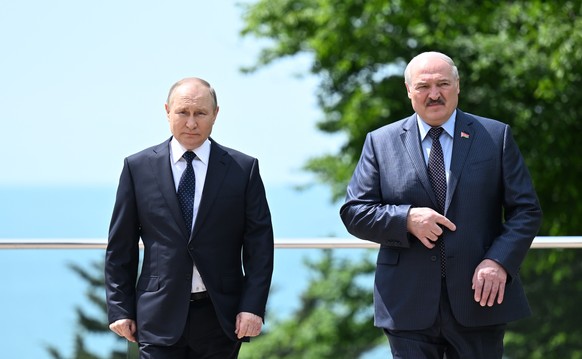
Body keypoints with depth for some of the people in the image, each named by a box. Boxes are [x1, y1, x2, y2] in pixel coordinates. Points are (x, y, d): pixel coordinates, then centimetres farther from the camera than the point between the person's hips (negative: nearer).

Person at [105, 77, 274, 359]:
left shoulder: (243, 169, 4)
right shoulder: (138, 167, 4)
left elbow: (259, 244, 2)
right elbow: (120, 247, 7)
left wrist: (252, 306, -7)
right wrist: (120, 308, 2)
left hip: (221, 315, 1)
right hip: (160, 316, -1)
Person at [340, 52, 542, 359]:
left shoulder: (496, 137, 7)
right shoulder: (381, 143, 8)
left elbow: (526, 210, 4)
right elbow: (353, 212, 5)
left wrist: (500, 261, -13)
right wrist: (407, 219, -13)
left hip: (479, 299, 0)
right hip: (408, 307, 0)